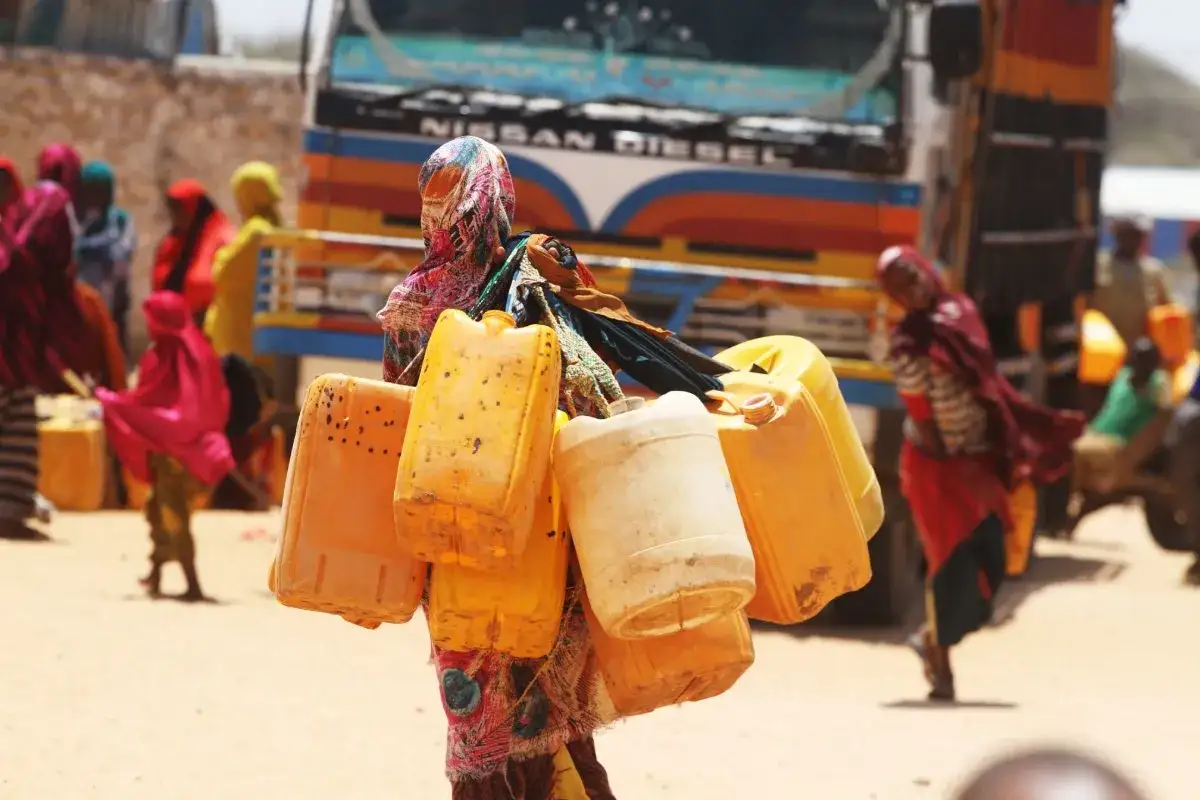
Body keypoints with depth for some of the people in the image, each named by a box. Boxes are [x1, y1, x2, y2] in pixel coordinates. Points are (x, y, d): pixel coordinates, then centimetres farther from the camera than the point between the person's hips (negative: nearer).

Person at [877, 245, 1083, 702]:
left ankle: (934, 638, 26)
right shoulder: (909, 347, -17)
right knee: (953, 562, -4)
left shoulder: (960, 311, 3)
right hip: (938, 464, -6)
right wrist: (958, 474, -16)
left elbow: (987, 383, 12)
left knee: (990, 563, 5)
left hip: (981, 458, 7)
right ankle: (939, 662, 12)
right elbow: (923, 420, -16)